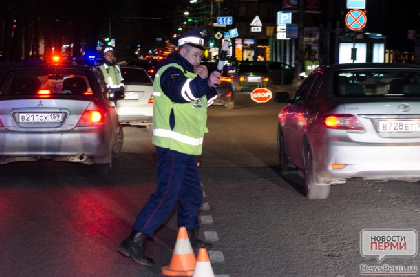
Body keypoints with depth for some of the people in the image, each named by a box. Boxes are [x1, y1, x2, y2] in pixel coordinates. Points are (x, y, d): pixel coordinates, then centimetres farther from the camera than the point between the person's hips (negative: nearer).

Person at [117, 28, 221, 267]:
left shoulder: (186, 73, 20)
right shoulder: (171, 70, -11)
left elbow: (204, 99, 21)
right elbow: (179, 91, -32)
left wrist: (207, 82, 2)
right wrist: (205, 82, -46)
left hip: (186, 148, 11)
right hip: (172, 146, -11)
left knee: (193, 194, 18)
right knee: (167, 195, -16)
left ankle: (190, 236, 33)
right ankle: (135, 242, -16)